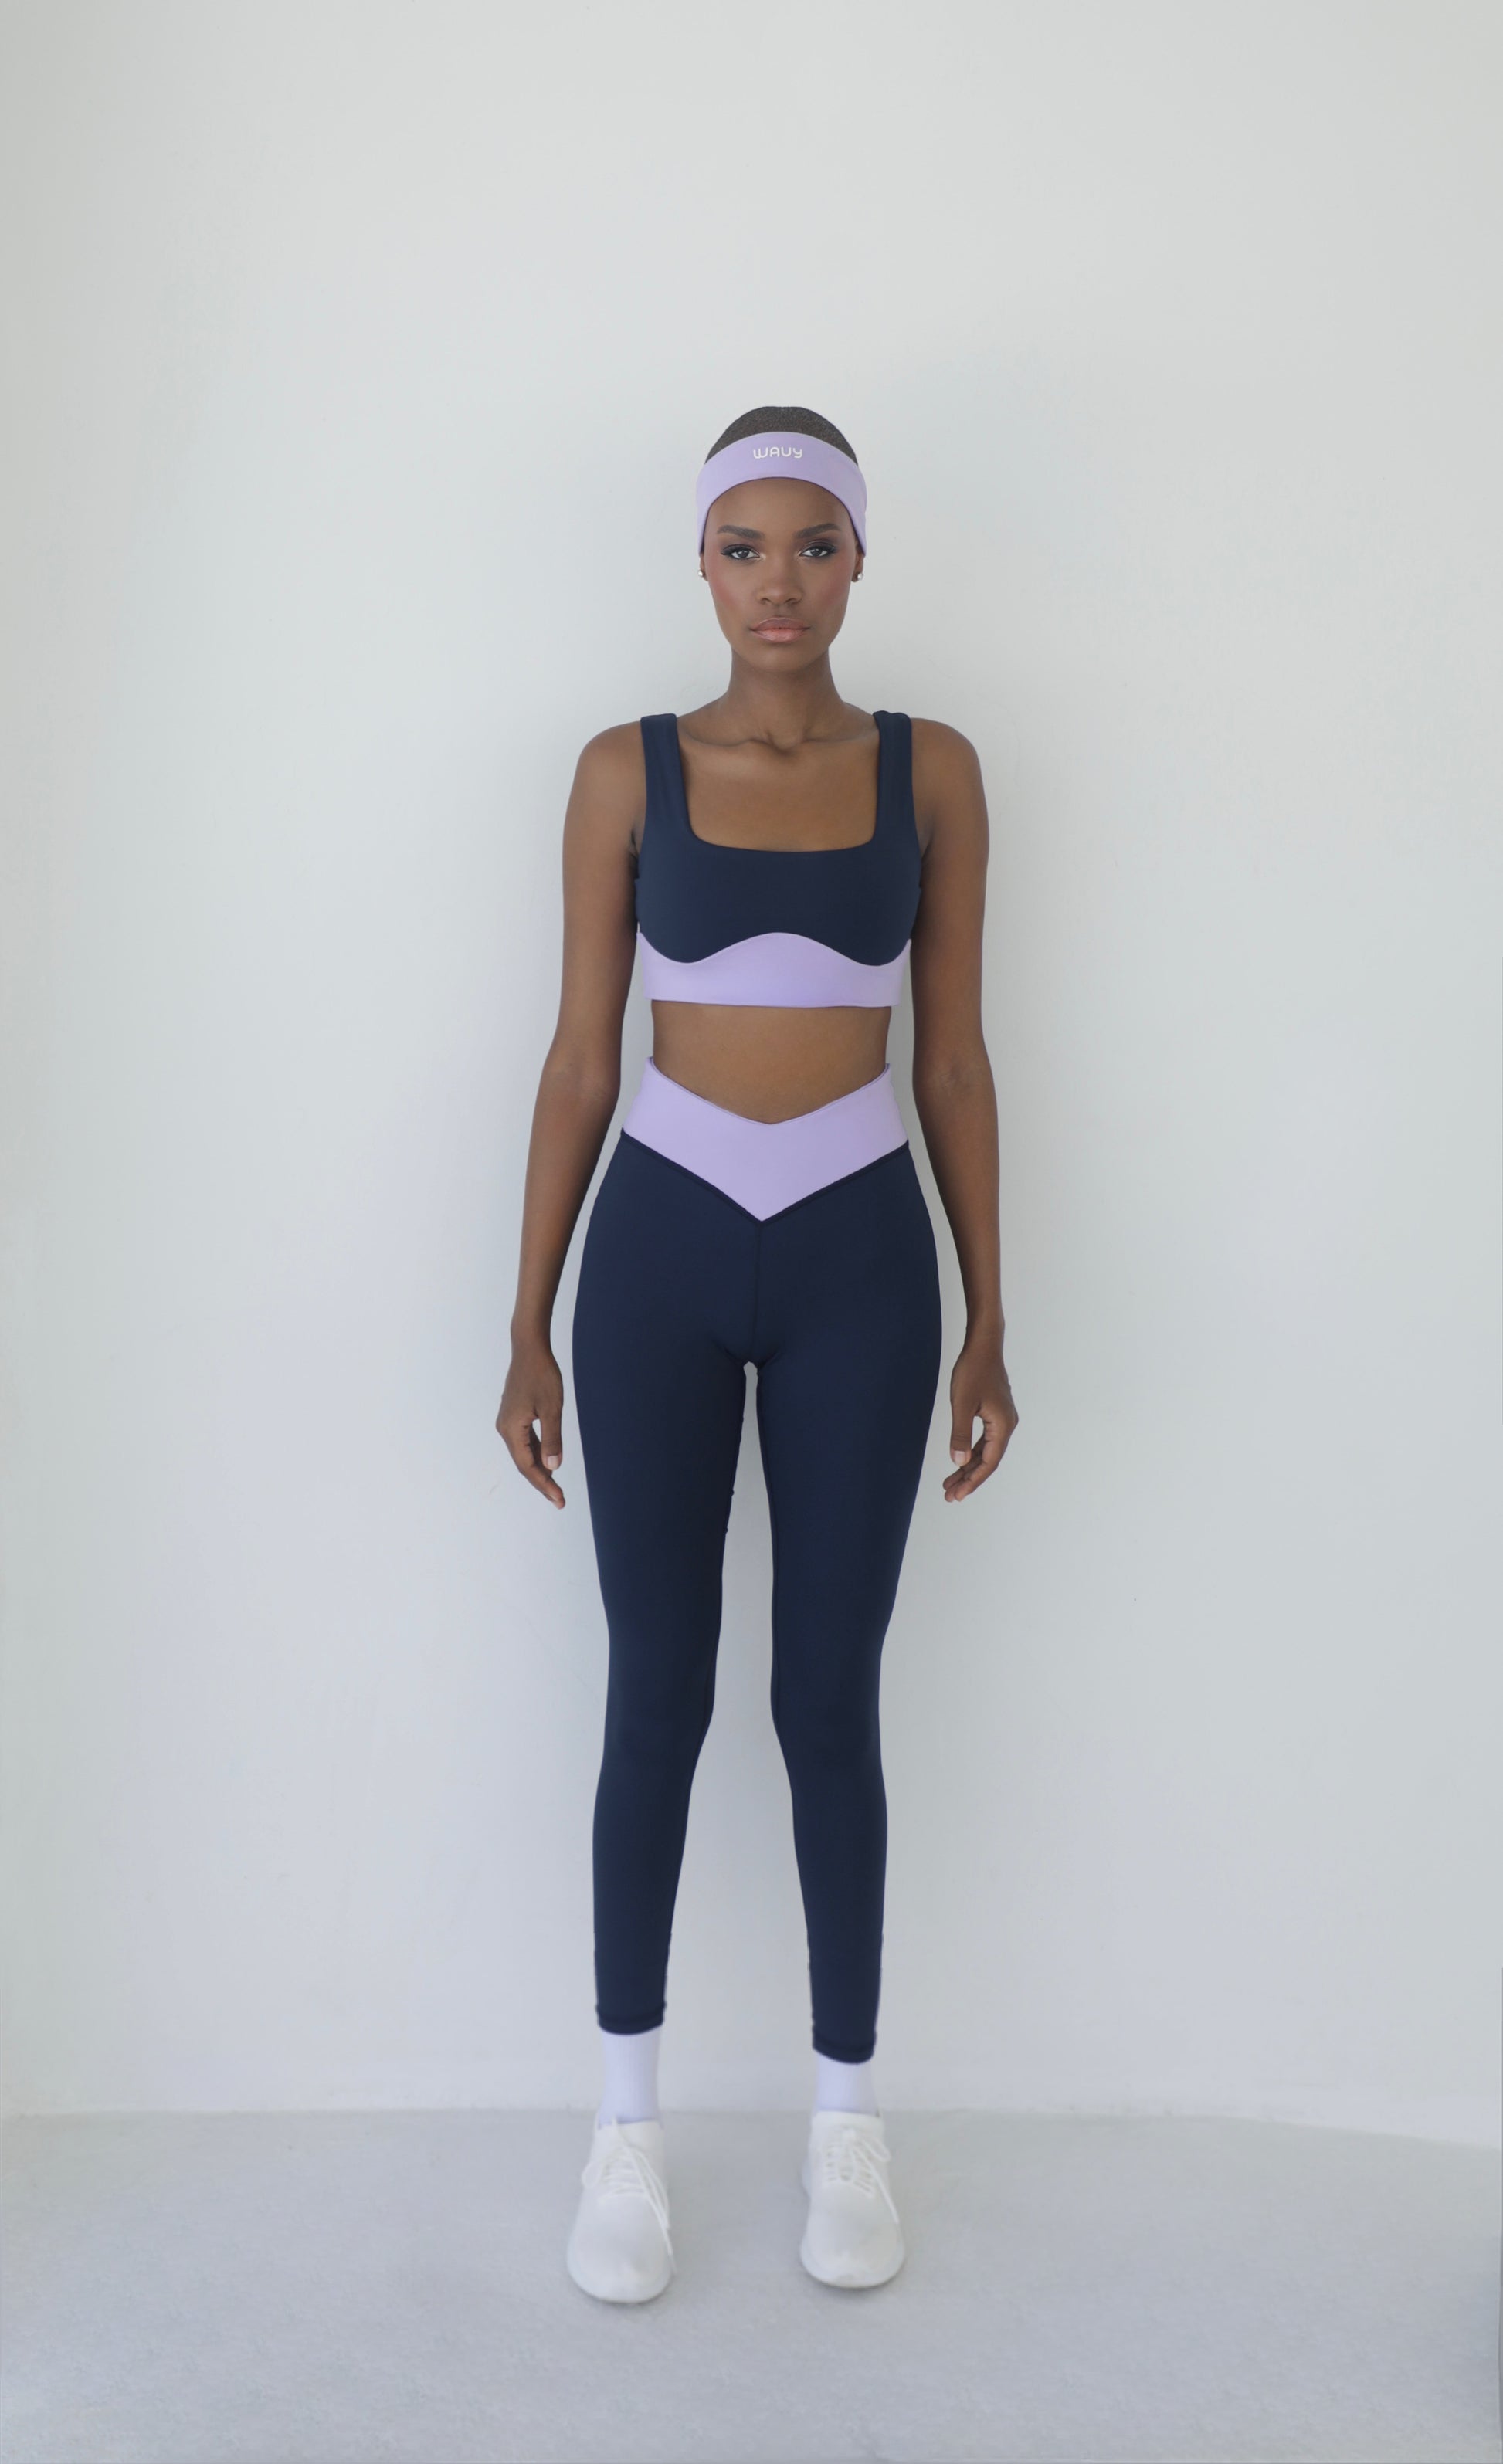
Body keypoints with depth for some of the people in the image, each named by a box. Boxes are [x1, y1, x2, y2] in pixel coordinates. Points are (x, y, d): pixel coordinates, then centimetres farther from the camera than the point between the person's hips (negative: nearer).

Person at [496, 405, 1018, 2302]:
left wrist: (989, 1321, 4)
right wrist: (529, 1325, 1)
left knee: (832, 1700, 7)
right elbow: (578, 1057, 3)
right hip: (660, 1254, 0)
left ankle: (846, 2111, 25)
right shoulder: (628, 772, 2)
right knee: (656, 1698, 6)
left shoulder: (931, 772, 3)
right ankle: (629, 2115, 23)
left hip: (861, 1261, 0)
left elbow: (953, 1059, 5)